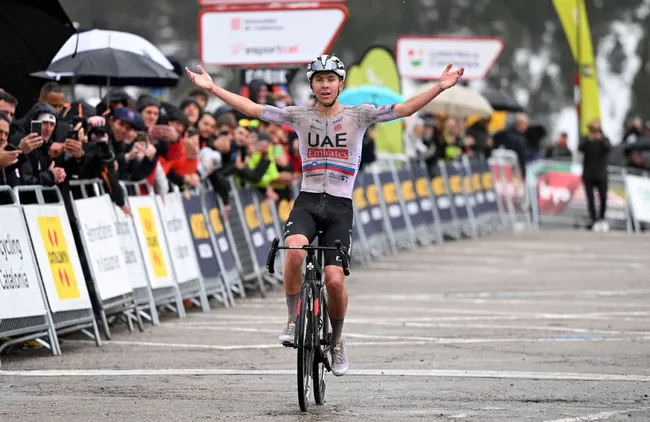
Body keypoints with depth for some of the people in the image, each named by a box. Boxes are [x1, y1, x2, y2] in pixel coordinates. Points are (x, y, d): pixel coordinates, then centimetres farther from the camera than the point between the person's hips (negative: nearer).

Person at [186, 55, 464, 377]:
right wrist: (212, 88, -4)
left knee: (334, 279, -12)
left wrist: (440, 87, -17)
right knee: (295, 250, -31)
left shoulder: (358, 116, 2)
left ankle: (337, 342, 13)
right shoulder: (300, 117, 5)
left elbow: (404, 109, -6)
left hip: (339, 207, -1)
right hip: (307, 202, 1)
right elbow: (252, 109, 3)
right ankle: (294, 322, -13)